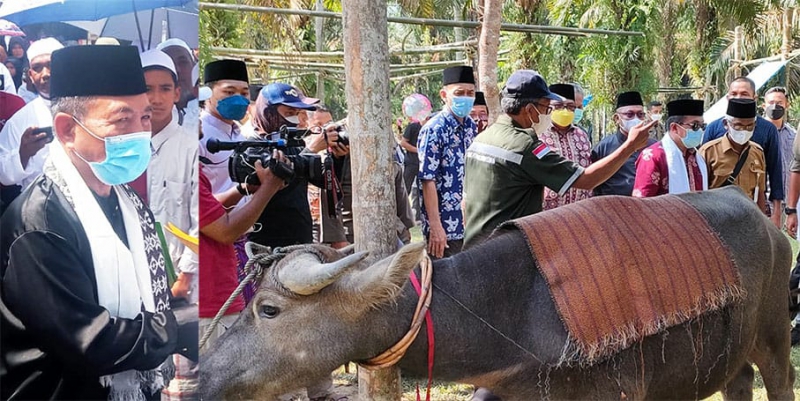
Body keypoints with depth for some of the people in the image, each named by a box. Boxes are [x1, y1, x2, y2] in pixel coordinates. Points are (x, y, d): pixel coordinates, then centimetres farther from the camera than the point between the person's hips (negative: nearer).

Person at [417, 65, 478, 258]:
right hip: (445, 227, -7)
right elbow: (428, 181, -17)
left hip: (470, 224, 7)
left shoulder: (472, 127, 7)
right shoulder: (433, 130, -14)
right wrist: (435, 226, -20)